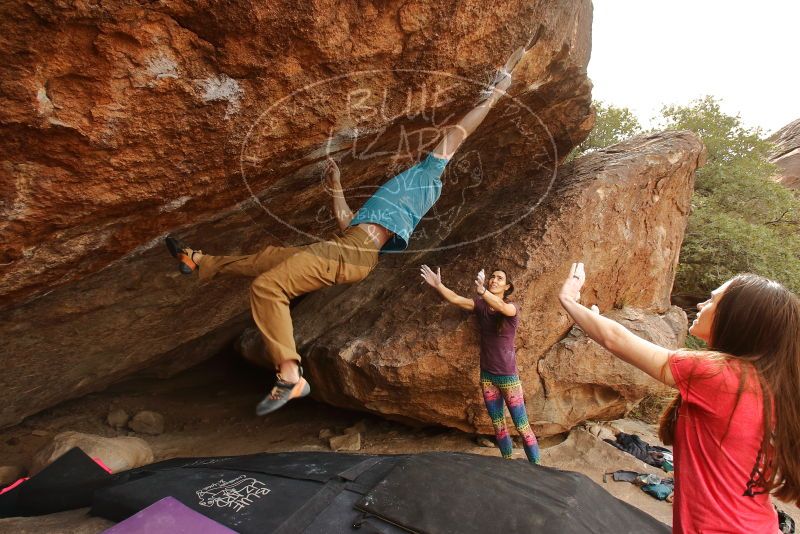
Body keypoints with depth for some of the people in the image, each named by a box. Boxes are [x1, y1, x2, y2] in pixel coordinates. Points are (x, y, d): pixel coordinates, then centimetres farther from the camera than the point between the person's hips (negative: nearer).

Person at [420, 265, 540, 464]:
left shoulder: (511, 308, -12)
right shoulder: (481, 306, 1)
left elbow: (501, 307, -36)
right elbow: (455, 299, -10)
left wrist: (482, 291, -55)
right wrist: (438, 285, -27)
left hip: (508, 376, -4)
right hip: (487, 375, 4)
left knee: (522, 426, 3)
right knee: (498, 426, 16)